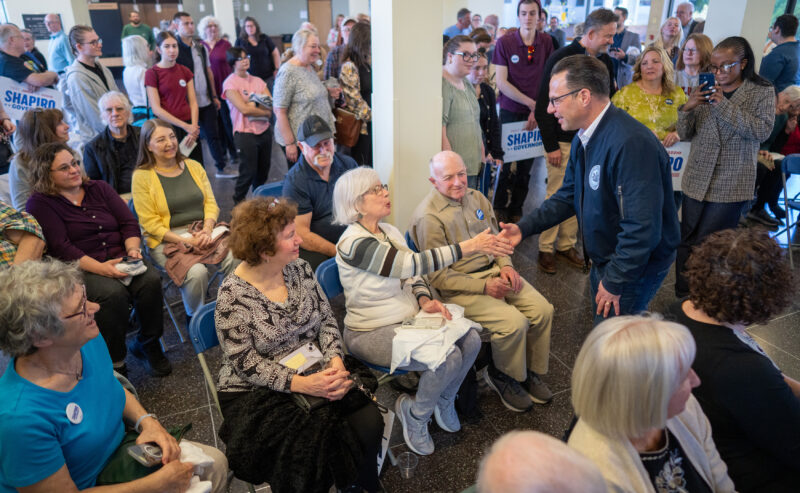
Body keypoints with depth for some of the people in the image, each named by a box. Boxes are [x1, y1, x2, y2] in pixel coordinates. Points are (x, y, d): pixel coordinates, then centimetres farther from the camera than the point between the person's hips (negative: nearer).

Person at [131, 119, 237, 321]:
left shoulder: (194, 166, 14)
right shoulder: (142, 176, -1)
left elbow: (210, 203, 10)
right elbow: (150, 223, -5)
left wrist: (207, 230, -11)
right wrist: (185, 240, -17)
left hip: (204, 231, 4)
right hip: (166, 240, -4)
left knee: (236, 258, -26)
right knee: (197, 272, -32)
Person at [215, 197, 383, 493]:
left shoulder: (300, 269, -1)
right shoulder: (233, 295, -16)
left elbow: (326, 320, 3)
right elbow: (244, 362, -15)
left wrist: (335, 362, -15)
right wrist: (300, 383, -25)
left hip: (316, 373, 5)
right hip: (258, 392, -4)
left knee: (368, 423, -15)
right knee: (310, 445, -26)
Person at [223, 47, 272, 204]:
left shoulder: (258, 81, 10)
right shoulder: (230, 83, -7)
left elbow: (271, 105, -1)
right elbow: (244, 109, -17)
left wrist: (253, 106, -15)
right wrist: (265, 111, -6)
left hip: (264, 131, 6)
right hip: (245, 133, -5)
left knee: (263, 171, 14)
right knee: (248, 172, 0)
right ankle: (238, 203, 21)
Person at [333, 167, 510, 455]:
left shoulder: (390, 232, 7)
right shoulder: (353, 243, -22)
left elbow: (411, 276, 12)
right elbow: (412, 264, -30)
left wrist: (425, 301, -11)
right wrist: (470, 246, -31)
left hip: (409, 318, 8)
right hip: (372, 333, -8)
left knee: (470, 340, -10)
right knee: (449, 358, -23)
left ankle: (443, 401, 17)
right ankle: (414, 413, 5)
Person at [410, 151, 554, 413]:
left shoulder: (476, 198, 8)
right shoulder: (427, 218, -16)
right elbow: (438, 277, -17)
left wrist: (505, 265, -1)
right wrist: (484, 287, -18)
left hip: (493, 271, 8)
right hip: (458, 288, -7)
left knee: (542, 310, -6)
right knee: (514, 322, -23)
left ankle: (532, 372, 17)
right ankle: (503, 377, 7)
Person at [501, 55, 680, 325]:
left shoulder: (631, 143, -31)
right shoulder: (584, 139, 3)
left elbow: (642, 228, -32)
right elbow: (569, 195, 12)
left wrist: (614, 282, -23)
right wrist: (524, 228, 2)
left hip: (633, 268, -9)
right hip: (603, 260, 9)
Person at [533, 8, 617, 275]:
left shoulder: (605, 61, 7)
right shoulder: (561, 58, -10)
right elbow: (544, 105, -11)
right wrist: (550, 146, -13)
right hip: (564, 141, -5)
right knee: (557, 195, 1)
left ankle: (567, 245, 23)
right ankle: (546, 248, 14)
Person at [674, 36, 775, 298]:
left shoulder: (762, 92, 0)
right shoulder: (707, 91, 7)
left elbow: (762, 130, -14)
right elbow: (685, 134, 7)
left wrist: (724, 104, -20)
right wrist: (687, 108, -12)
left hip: (731, 184, -3)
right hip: (697, 179, 3)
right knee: (687, 241, 6)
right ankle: (683, 296, 19)